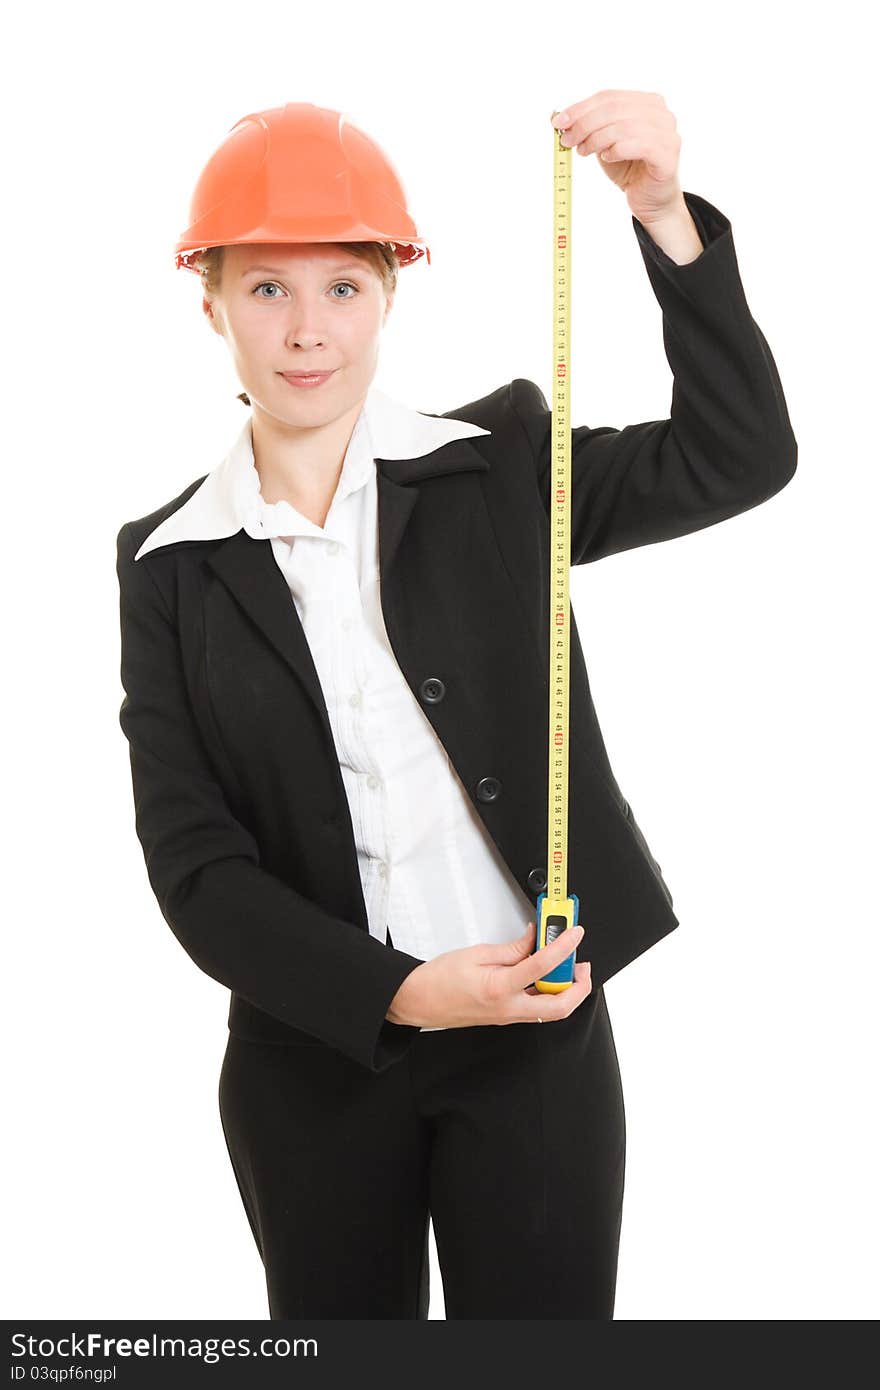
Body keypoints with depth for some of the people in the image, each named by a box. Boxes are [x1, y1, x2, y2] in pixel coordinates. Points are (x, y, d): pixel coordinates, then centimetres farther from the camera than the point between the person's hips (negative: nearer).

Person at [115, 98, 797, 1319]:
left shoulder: (495, 465, -2)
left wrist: (664, 215, -23)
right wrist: (399, 994, -19)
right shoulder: (172, 565, -2)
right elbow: (193, 860, -6)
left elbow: (740, 455, -12)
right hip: (315, 1055, 1)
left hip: (537, 1032, -1)